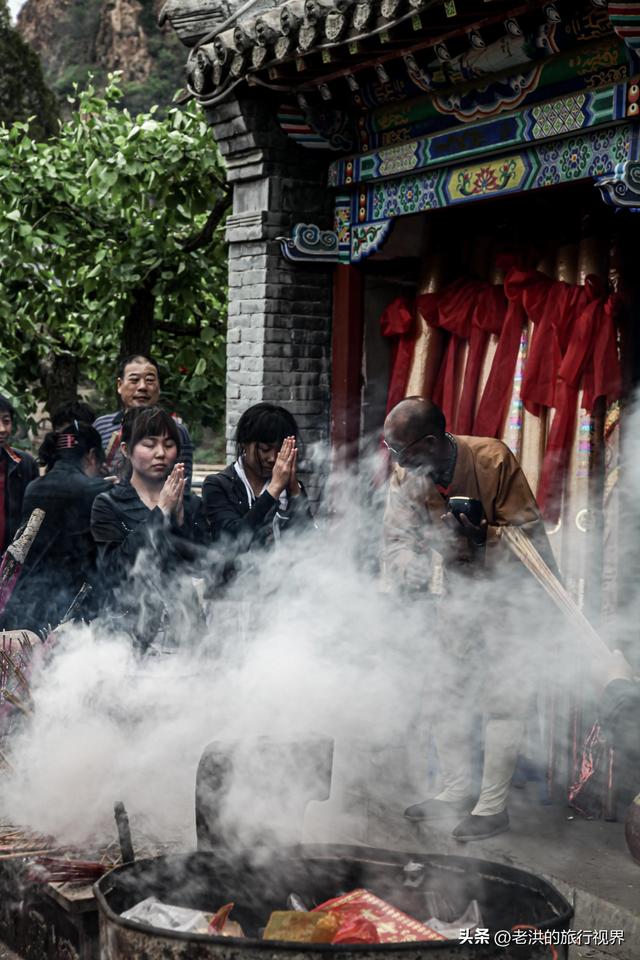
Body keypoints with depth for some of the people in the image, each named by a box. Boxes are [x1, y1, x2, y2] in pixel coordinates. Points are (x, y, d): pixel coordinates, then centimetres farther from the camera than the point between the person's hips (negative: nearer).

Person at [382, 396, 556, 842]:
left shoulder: (492, 459, -25)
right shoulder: (406, 477, -10)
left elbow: (528, 531, -21)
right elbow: (396, 539, -9)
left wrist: (483, 537, -37)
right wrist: (413, 569, -29)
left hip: (509, 591, -5)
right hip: (455, 595, 6)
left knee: (504, 696, -8)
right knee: (446, 694, 10)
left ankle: (493, 805, -1)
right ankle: (457, 791, 24)